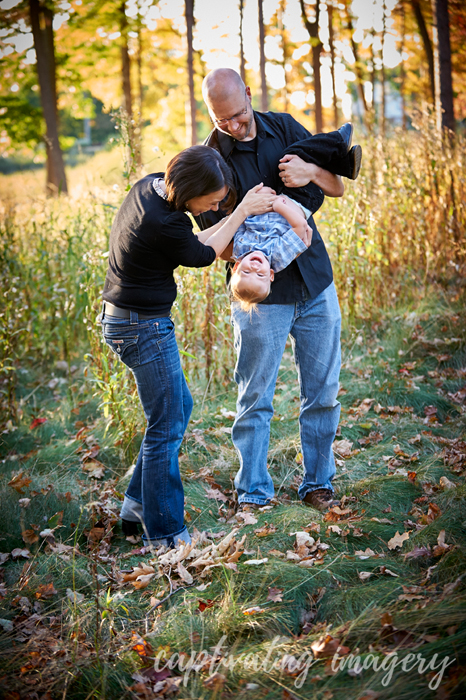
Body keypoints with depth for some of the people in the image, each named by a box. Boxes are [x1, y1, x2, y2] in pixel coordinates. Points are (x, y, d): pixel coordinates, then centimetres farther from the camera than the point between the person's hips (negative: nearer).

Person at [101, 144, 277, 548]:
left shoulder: (150, 186, 1)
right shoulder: (163, 223, -28)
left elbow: (190, 241, 12)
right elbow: (201, 255, -10)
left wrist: (238, 215, 4)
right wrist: (242, 211, -5)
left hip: (123, 318, 10)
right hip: (144, 328, -10)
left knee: (179, 405, 22)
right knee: (166, 426, 0)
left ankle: (138, 504, 31)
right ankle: (163, 535, 11)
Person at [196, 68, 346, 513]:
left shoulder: (283, 127, 3)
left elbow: (339, 188, 6)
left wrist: (311, 172, -17)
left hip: (316, 284, 4)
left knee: (322, 392, 10)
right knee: (255, 399, 3)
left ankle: (318, 483, 25)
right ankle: (253, 493, 17)